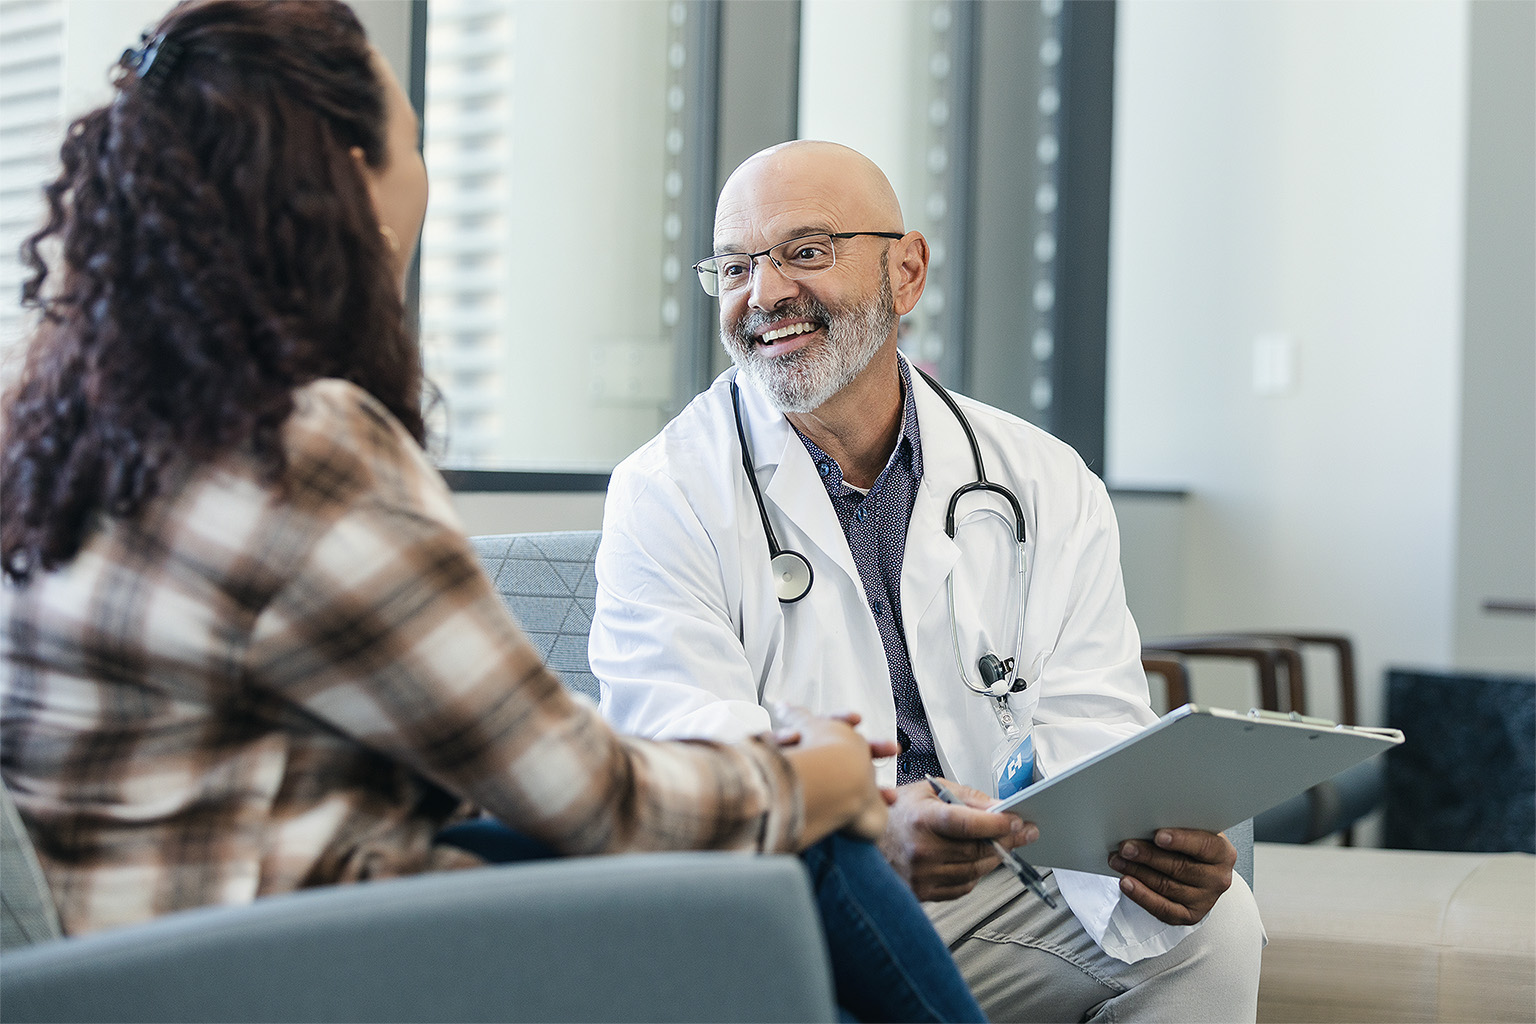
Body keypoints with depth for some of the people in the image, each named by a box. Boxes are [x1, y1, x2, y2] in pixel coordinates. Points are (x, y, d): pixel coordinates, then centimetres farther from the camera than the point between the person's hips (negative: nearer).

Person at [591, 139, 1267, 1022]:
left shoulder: (1045, 486, 5)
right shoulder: (665, 495, -4)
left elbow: (1088, 735, -3)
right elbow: (686, 753, -16)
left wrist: (1150, 852, -28)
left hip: (995, 898, 3)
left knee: (1214, 925, -21)